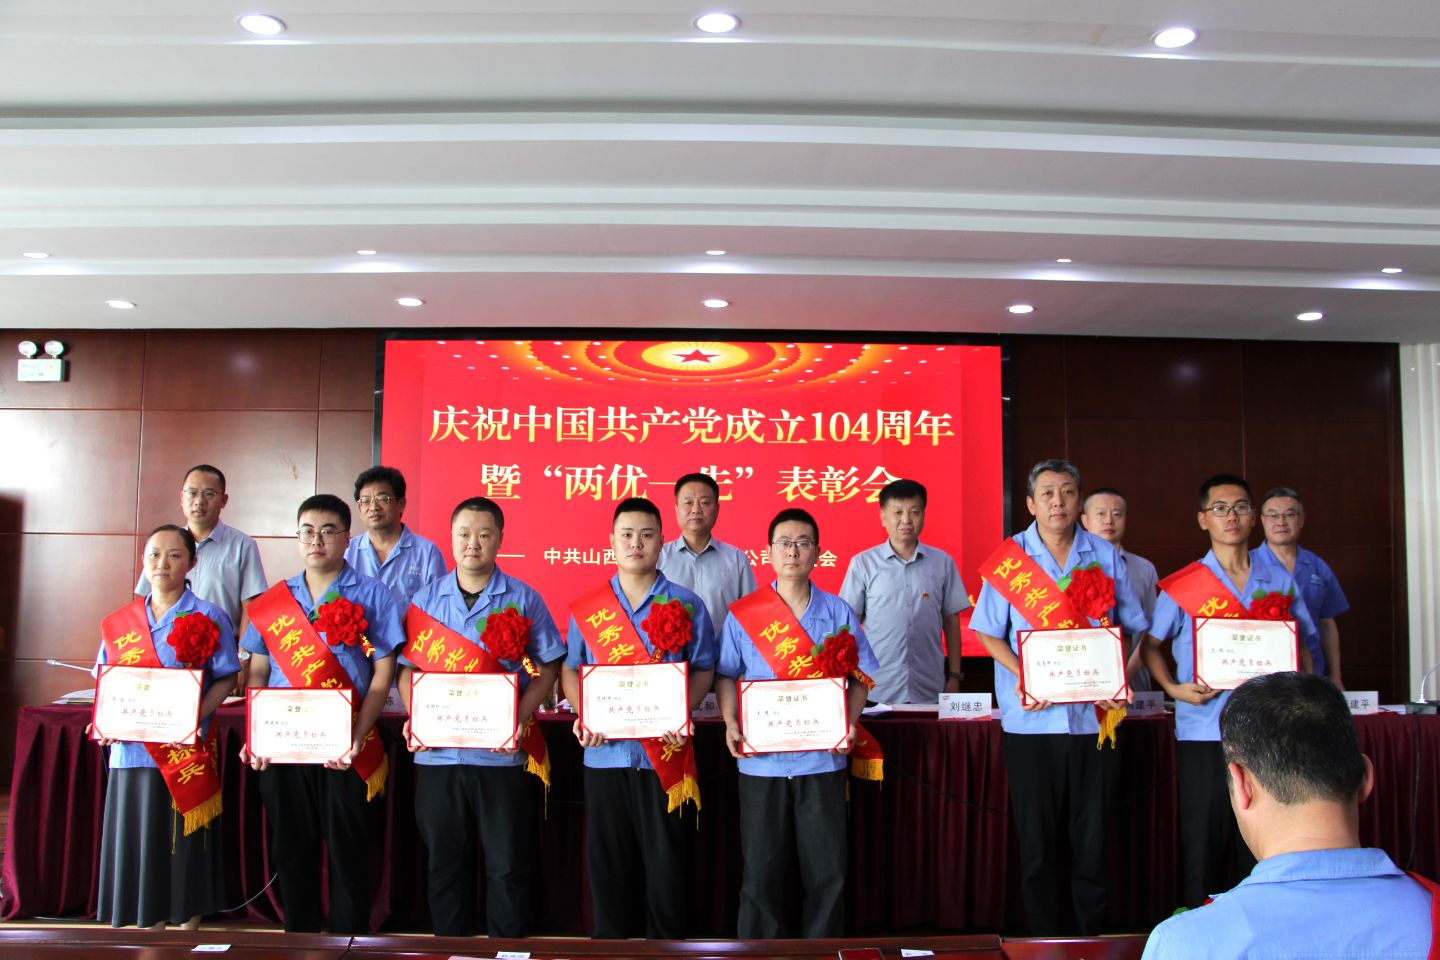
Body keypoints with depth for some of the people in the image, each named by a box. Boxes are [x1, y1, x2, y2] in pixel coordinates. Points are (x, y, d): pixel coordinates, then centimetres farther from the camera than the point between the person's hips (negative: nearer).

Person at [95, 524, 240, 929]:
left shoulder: (209, 617, -1)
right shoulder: (119, 622, 10)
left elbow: (225, 679, -4)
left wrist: (194, 716, -18)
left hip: (185, 751, -3)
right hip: (131, 749, 4)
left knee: (185, 845, 3)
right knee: (138, 840, 8)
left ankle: (188, 931, 16)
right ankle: (150, 929, 22)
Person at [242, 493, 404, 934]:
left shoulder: (372, 595, -1)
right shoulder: (271, 601, 10)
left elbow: (381, 675, -5)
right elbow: (257, 674, 12)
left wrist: (357, 737, -15)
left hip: (345, 752, -3)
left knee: (348, 856, 3)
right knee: (291, 853, 12)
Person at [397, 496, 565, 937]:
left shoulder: (524, 599, 0)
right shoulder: (426, 598, 8)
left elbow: (548, 668, 0)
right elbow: (408, 665, 10)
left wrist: (521, 716, -15)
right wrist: (414, 717, -7)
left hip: (504, 754, -2)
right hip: (437, 752, 3)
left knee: (509, 863, 5)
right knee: (444, 860, 14)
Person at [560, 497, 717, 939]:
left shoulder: (687, 605, 3)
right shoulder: (586, 608, 7)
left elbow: (703, 670, 3)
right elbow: (570, 669, 10)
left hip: (666, 754, -1)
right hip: (605, 751, 2)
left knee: (665, 860, 4)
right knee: (608, 860, 10)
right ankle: (610, 944, 26)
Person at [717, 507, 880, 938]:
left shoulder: (839, 613, 4)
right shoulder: (742, 614, 1)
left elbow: (859, 677, 7)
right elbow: (726, 676, 6)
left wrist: (849, 723, -8)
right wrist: (730, 723, -10)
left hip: (822, 759, 1)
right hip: (762, 761, -1)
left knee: (827, 873, 7)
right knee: (761, 872, 7)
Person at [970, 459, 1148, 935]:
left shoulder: (1105, 556, 6)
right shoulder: (1008, 559, 0)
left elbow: (1133, 628, 9)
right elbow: (987, 632, 1)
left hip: (1094, 714, 1)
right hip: (1032, 717, -1)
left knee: (1092, 837, 8)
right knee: (1037, 839, 7)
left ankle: (1091, 935, 22)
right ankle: (1047, 937, 21)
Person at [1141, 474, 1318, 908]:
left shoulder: (1280, 580, 9)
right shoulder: (1181, 586, -1)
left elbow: (1300, 645, 16)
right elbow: (1151, 646, 6)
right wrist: (1173, 688, -9)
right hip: (1204, 730, -3)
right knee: (1204, 840, 3)